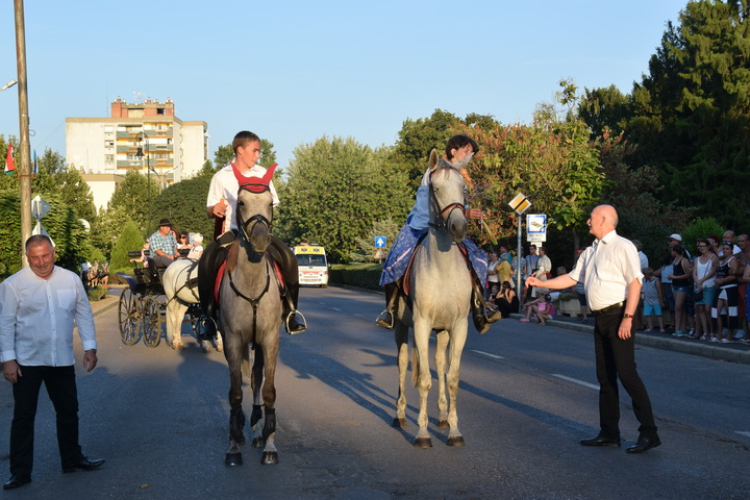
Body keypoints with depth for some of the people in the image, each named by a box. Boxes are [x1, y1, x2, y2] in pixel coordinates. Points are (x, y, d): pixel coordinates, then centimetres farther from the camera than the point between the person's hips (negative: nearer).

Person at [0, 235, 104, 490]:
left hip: (62, 360, 3)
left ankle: (72, 459, 32)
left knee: (68, 411, 15)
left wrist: (90, 347, 4)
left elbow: (84, 314, 7)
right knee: (24, 416, 4)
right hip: (27, 361, -3)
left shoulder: (71, 279, 1)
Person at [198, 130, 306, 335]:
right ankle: (211, 314, -8)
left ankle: (290, 310, -7)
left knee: (288, 257, -23)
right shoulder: (221, 177, 2)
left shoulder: (262, 174, 8)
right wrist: (215, 209, -18)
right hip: (231, 232, -1)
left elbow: (272, 203, 14)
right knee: (207, 262, -27)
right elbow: (210, 211, 6)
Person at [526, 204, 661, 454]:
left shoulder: (622, 246, -8)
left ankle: (649, 433, -7)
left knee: (627, 373, -12)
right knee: (605, 376, 12)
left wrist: (628, 318, -22)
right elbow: (571, 278, 23)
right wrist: (541, 283, 19)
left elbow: (635, 283, -15)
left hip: (619, 316, -9)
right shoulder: (590, 252, 17)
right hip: (601, 319, 9)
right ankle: (609, 433, 19)